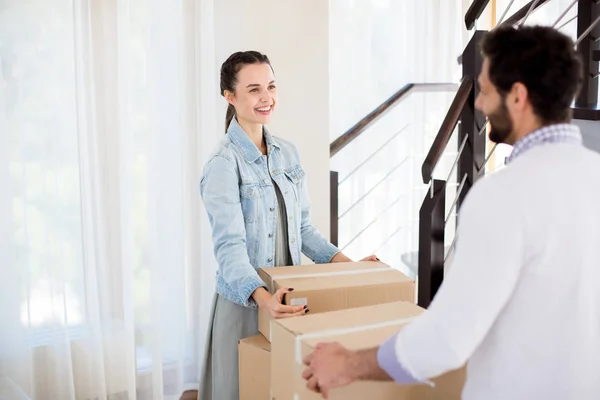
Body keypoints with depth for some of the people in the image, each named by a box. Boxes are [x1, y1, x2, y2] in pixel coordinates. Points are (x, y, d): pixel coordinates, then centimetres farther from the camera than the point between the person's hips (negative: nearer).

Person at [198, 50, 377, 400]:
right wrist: (263, 297, -40)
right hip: (245, 302, -6)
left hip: (289, 298, 6)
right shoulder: (224, 164, -16)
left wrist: (347, 264, 1)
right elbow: (230, 245, -25)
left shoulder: (288, 153, 5)